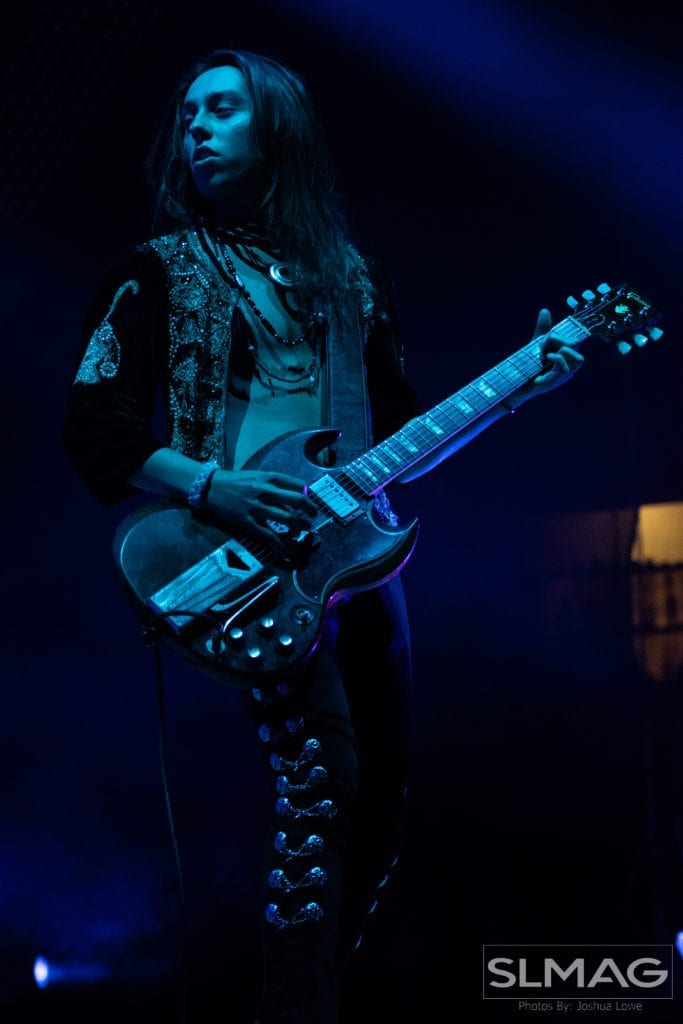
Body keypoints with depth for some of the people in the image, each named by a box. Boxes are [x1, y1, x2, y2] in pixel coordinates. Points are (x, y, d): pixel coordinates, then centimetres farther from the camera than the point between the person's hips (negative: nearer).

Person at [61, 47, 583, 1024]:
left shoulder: (351, 275, 18)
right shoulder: (161, 269, 5)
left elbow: (402, 428, 20)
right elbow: (92, 428, -3)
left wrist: (520, 385, 8)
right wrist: (209, 489, -17)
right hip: (249, 558, -5)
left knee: (384, 794, 6)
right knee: (319, 780, -18)